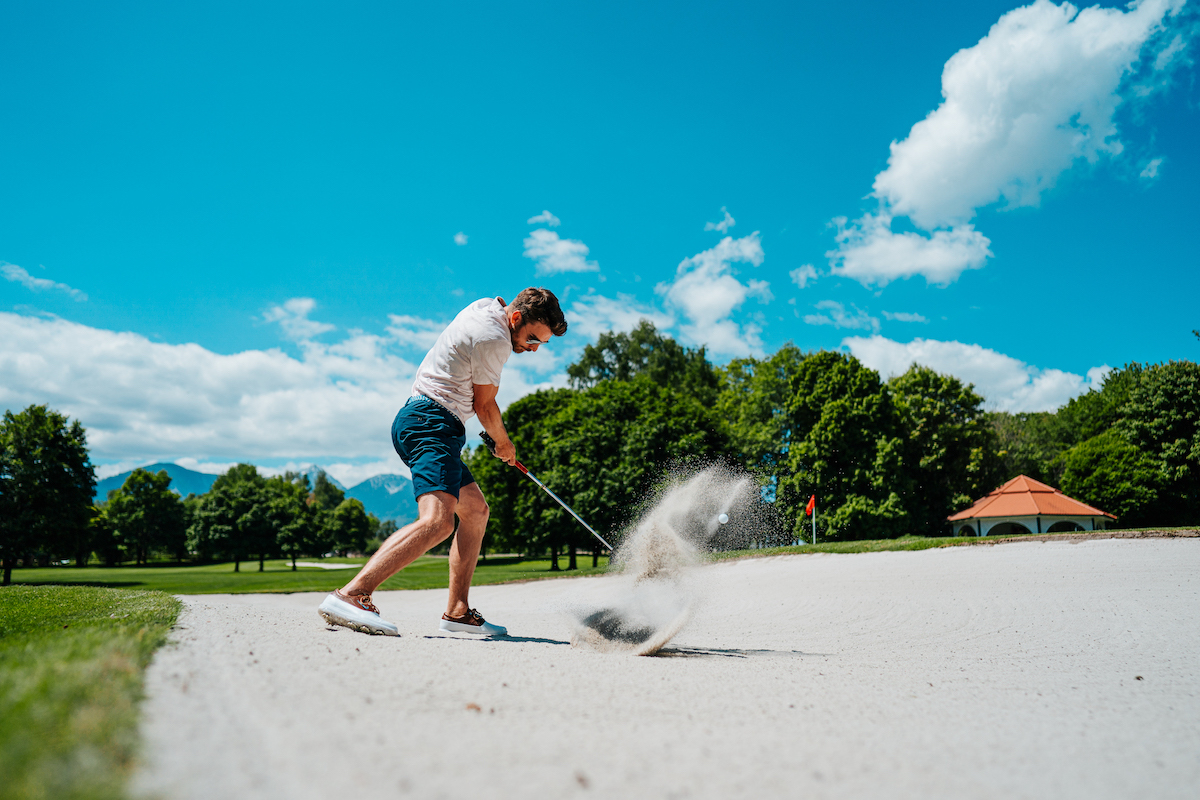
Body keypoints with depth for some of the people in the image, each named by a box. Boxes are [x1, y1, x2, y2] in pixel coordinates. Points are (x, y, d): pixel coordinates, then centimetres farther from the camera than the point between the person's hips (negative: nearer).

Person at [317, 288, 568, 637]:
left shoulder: (487, 304, 15)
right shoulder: (494, 340, -13)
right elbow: (484, 405, -4)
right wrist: (504, 443, 13)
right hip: (432, 423, -11)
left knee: (476, 510, 17)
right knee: (438, 521, -29)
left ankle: (457, 611, 18)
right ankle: (350, 595, -37)